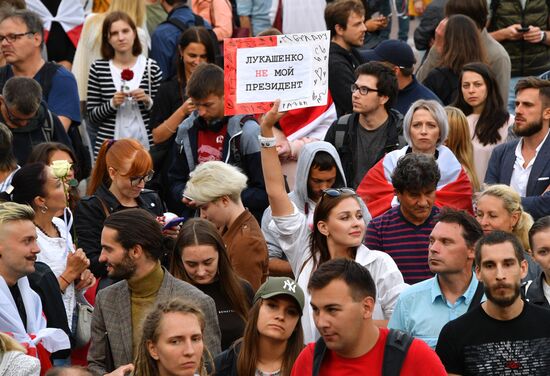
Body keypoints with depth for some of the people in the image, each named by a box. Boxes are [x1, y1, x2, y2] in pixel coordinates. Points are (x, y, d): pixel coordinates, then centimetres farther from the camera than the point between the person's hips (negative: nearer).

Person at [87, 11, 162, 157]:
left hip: (144, 144, 0)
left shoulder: (151, 67, 2)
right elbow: (92, 115, 2)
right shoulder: (98, 68, 2)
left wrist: (148, 102, -11)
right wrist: (112, 104, -14)